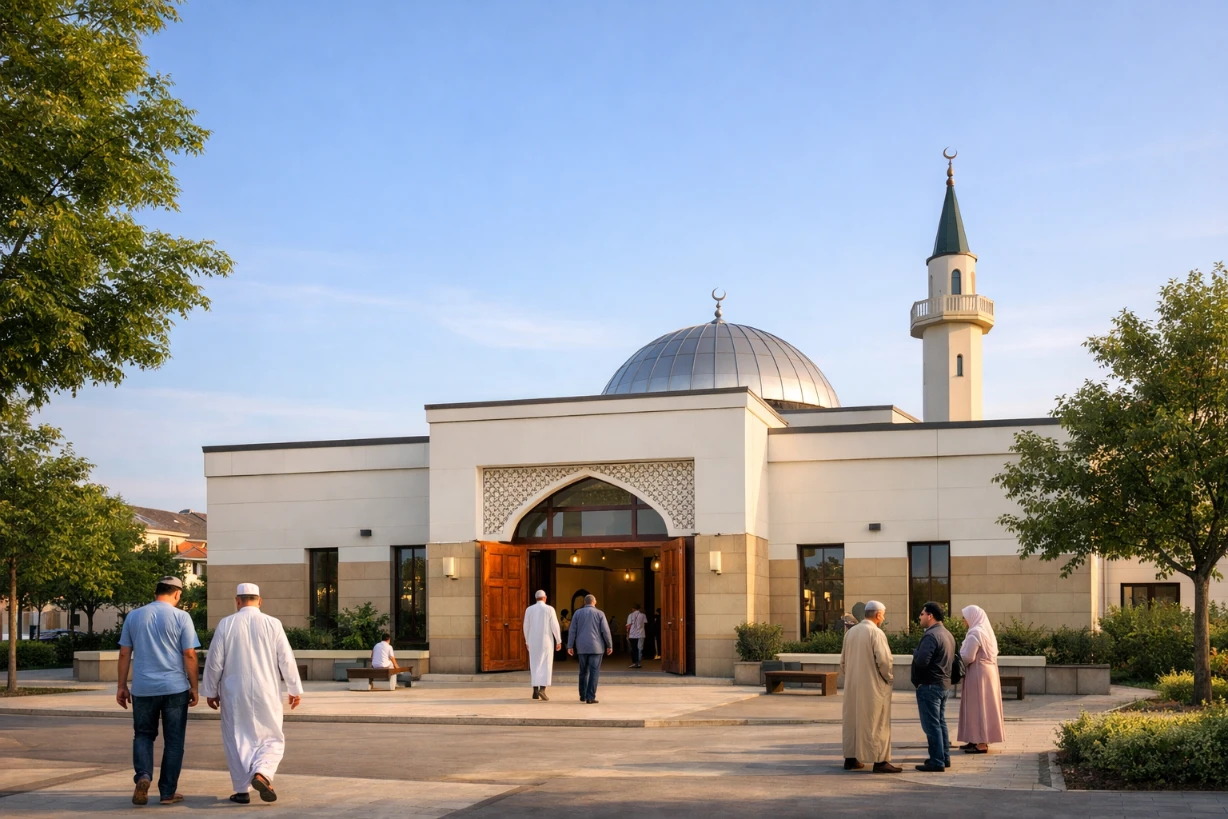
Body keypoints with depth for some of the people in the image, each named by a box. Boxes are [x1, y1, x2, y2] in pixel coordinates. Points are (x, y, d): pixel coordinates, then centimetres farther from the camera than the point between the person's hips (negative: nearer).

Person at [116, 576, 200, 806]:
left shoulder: (134, 616, 6)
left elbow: (124, 654, 7)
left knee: (143, 735, 16)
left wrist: (122, 686, 13)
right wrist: (193, 687, 2)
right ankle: (168, 792, 9)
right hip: (175, 687, -2)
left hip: (143, 688, 2)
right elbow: (189, 655, -6)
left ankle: (143, 776, -6)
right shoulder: (181, 617, -4)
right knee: (173, 740, 7)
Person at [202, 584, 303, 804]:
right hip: (266, 693, 0)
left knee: (237, 739, 11)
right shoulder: (272, 624, -4)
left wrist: (211, 691, 11)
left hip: (234, 694, 0)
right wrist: (295, 689, 7)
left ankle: (242, 790, 11)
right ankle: (261, 773, -14)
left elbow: (214, 662, -1)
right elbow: (286, 659, -2)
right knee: (272, 739, 10)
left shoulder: (226, 624, -3)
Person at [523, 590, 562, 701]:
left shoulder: (529, 609, 2)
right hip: (546, 641, -3)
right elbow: (555, 626, -9)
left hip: (533, 641, 3)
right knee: (546, 666, -3)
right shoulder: (550, 609, -6)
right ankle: (542, 689, -21)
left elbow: (526, 627, 4)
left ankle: (535, 691, 9)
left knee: (535, 666, 12)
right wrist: (559, 641, -2)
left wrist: (527, 642, 15)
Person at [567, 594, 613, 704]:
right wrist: (609, 645, 2)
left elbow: (572, 631, 1)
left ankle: (583, 696, 22)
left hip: (582, 647, 3)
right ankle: (590, 697, -8)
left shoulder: (577, 613, 5)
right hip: (596, 647, -3)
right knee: (594, 672, -2)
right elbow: (605, 631, -6)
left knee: (584, 671, 16)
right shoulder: (599, 613, -1)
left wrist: (570, 646, 4)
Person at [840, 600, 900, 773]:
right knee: (877, 722, -1)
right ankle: (880, 761, -1)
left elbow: (843, 660, 12)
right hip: (873, 687, -7)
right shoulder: (876, 633, -14)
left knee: (853, 720, 13)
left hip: (853, 686, 7)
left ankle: (850, 759, 18)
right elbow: (884, 660, -19)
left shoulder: (851, 632, 8)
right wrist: (889, 678, -4)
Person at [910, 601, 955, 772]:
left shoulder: (931, 635, -20)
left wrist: (915, 652, -8)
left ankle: (937, 761, -4)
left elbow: (921, 661, -28)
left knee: (931, 725, -5)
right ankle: (944, 757, 23)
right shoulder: (947, 634, 13)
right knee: (940, 722, 18)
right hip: (944, 684, 10)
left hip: (930, 686, -10)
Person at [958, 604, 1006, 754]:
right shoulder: (986, 631, 12)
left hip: (978, 674, -10)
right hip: (988, 672, 10)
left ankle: (981, 743, -4)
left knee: (977, 706, -6)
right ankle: (980, 740, 18)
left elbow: (967, 657, -21)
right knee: (984, 706, 12)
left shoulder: (975, 633, -18)